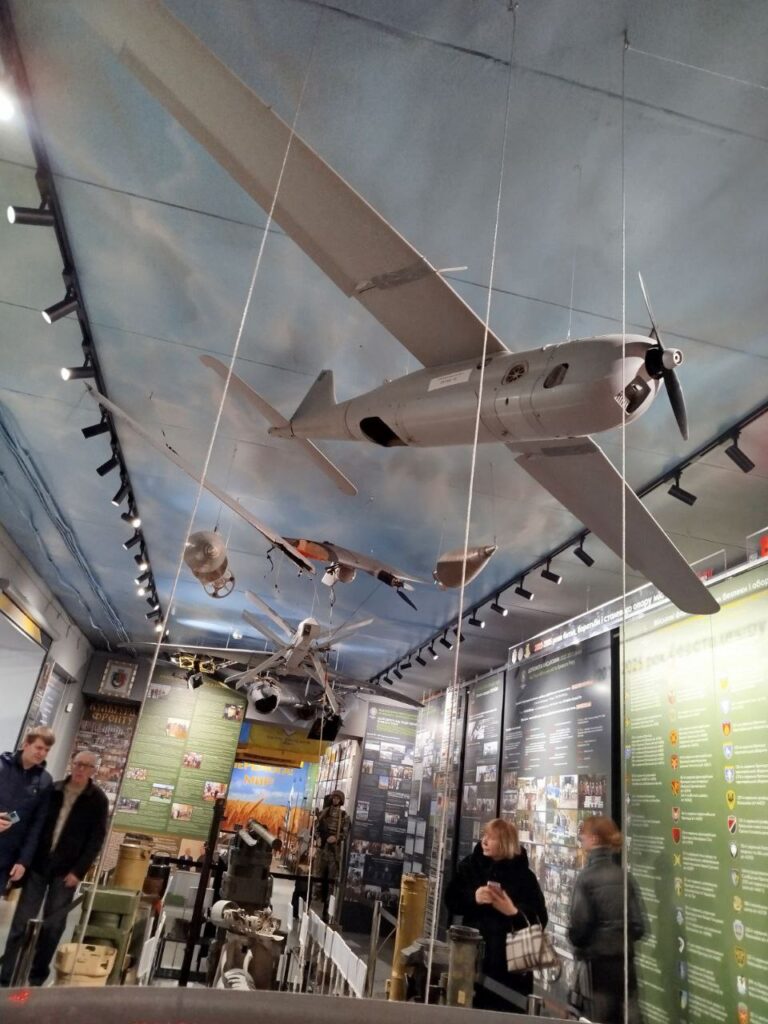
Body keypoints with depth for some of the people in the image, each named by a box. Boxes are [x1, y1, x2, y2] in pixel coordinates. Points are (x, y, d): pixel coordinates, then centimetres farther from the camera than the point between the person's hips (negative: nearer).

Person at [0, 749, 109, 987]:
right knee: (22, 921, 2)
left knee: (53, 925, 5)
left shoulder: (98, 800, -4)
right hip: (38, 864, 2)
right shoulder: (53, 790, 2)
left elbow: (96, 840, -6)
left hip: (66, 871, -2)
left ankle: (37, 976, 22)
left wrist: (78, 871, -12)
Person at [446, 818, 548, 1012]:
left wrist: (514, 912, -21)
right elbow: (451, 901, 2)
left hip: (510, 960, -2)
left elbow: (540, 919, -5)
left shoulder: (524, 876, -3)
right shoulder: (470, 865, 4)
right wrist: (472, 897, -16)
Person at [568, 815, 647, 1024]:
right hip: (625, 961, 5)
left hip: (596, 963, -5)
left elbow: (579, 925, -14)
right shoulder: (625, 876, -1)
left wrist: (574, 940, 8)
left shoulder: (587, 876, -14)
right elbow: (639, 926, 1)